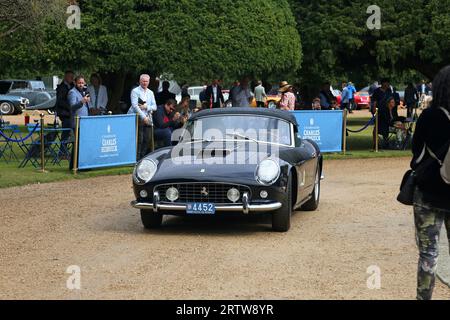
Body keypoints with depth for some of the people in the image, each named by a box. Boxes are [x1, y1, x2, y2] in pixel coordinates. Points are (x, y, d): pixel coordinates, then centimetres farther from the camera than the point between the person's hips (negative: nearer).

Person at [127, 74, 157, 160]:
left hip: (148, 119, 5)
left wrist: (147, 107, -9)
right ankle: (137, 159, -7)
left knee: (147, 139, 0)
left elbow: (154, 107, 13)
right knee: (139, 139, -11)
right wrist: (143, 117, -17)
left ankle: (142, 158, 9)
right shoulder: (135, 91, 0)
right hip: (138, 118, -5)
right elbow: (134, 105, -10)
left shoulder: (150, 93, 18)